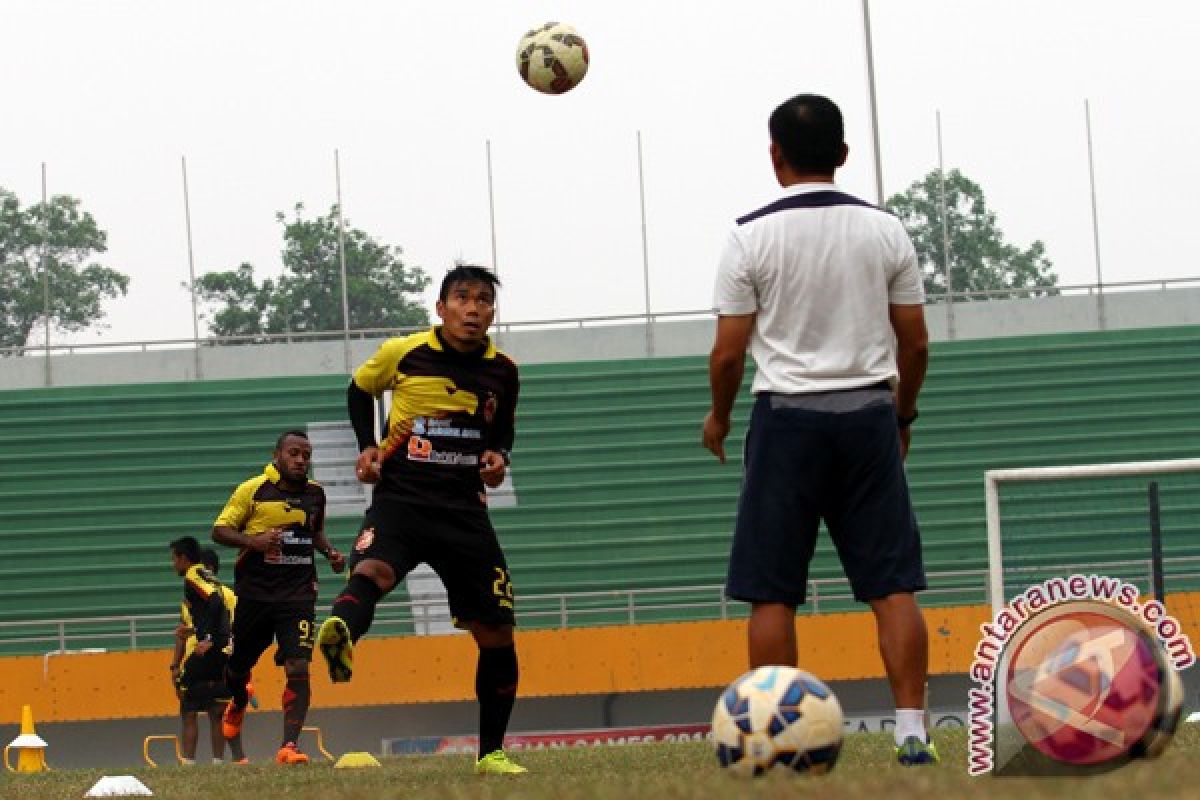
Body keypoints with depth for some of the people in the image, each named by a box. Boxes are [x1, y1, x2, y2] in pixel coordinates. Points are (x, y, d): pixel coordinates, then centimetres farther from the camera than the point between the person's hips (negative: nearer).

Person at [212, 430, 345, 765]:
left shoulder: (315, 494, 9)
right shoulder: (253, 490, -5)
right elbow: (220, 531, -4)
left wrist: (330, 552, 9)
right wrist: (252, 541, -21)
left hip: (298, 593, 1)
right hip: (255, 592, -1)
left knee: (298, 668, -16)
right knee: (239, 665, 14)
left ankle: (289, 745, -19)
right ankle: (238, 703, 51)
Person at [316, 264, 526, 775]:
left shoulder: (501, 371, 4)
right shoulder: (402, 353, -3)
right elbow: (360, 390, 17)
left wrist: (499, 456, 0)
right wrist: (367, 446, 3)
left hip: (465, 510, 3)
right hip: (400, 499, -3)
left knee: (496, 632, 2)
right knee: (372, 570, -36)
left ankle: (492, 753, 17)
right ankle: (340, 640, -67)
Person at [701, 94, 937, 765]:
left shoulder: (752, 236, -5)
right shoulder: (884, 231, 3)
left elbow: (729, 351, -4)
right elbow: (916, 341, 6)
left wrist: (719, 417, 14)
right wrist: (903, 413, 23)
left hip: (788, 415, -2)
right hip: (868, 411, 2)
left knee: (772, 591, 3)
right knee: (893, 584, 3)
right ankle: (913, 730, -4)